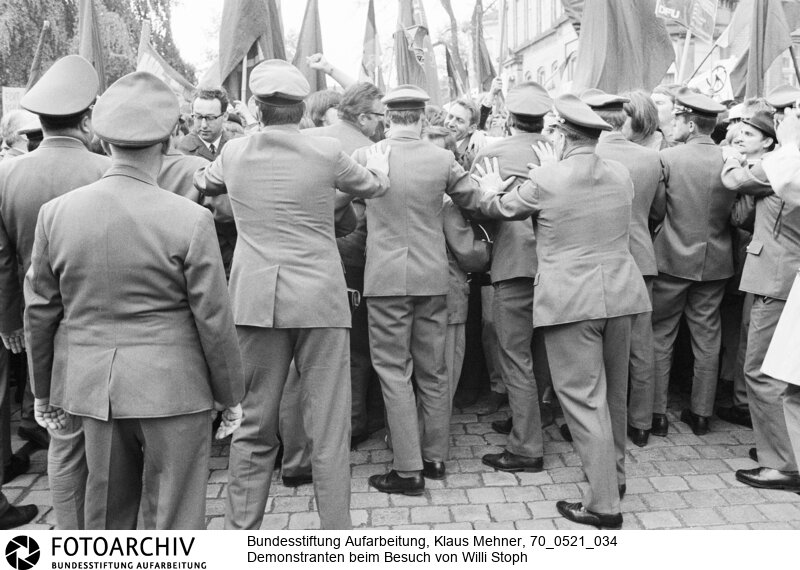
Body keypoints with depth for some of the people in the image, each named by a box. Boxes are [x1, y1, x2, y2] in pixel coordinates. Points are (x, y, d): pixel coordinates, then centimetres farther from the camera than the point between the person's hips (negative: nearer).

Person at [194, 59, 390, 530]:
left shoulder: (234, 154, 4)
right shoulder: (326, 152, -4)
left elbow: (202, 183, 26)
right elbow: (374, 186, 14)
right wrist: (379, 156, 35)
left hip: (255, 300, 3)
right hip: (319, 298, -2)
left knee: (254, 424, 12)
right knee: (329, 427, 5)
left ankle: (242, 527, 23)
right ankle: (336, 529, 13)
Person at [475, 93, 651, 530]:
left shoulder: (545, 181, -10)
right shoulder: (620, 175, 5)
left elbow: (500, 209, 6)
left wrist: (490, 192, 28)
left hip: (570, 300, -6)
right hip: (621, 294, 6)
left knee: (584, 399, 0)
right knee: (612, 392, 20)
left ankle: (604, 504, 4)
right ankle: (610, 474, 39)